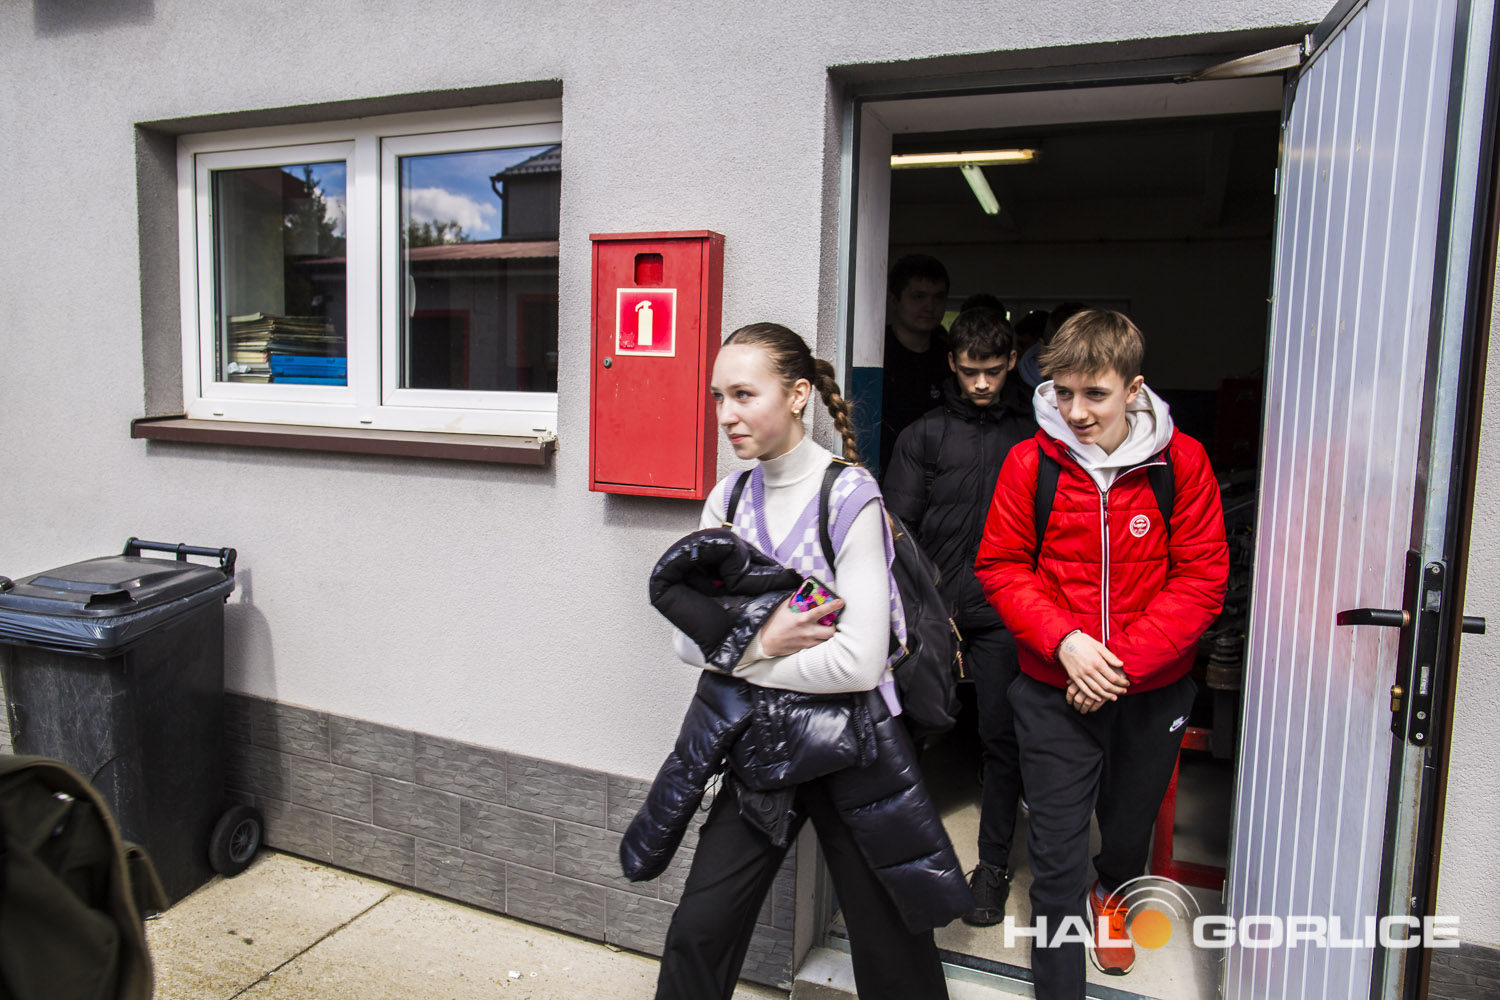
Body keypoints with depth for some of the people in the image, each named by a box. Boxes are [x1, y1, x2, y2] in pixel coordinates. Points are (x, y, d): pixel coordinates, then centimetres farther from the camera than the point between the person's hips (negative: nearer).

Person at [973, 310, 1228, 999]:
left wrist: (1125, 660, -18)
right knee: (1057, 851, 1)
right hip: (1054, 688, -2)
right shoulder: (1029, 461, -11)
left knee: (1131, 823, 26)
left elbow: (1203, 578, -9)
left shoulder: (1181, 461, -10)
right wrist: (1065, 641, -19)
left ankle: (1112, 898, 59)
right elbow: (1000, 566, -5)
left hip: (1154, 689, 2)